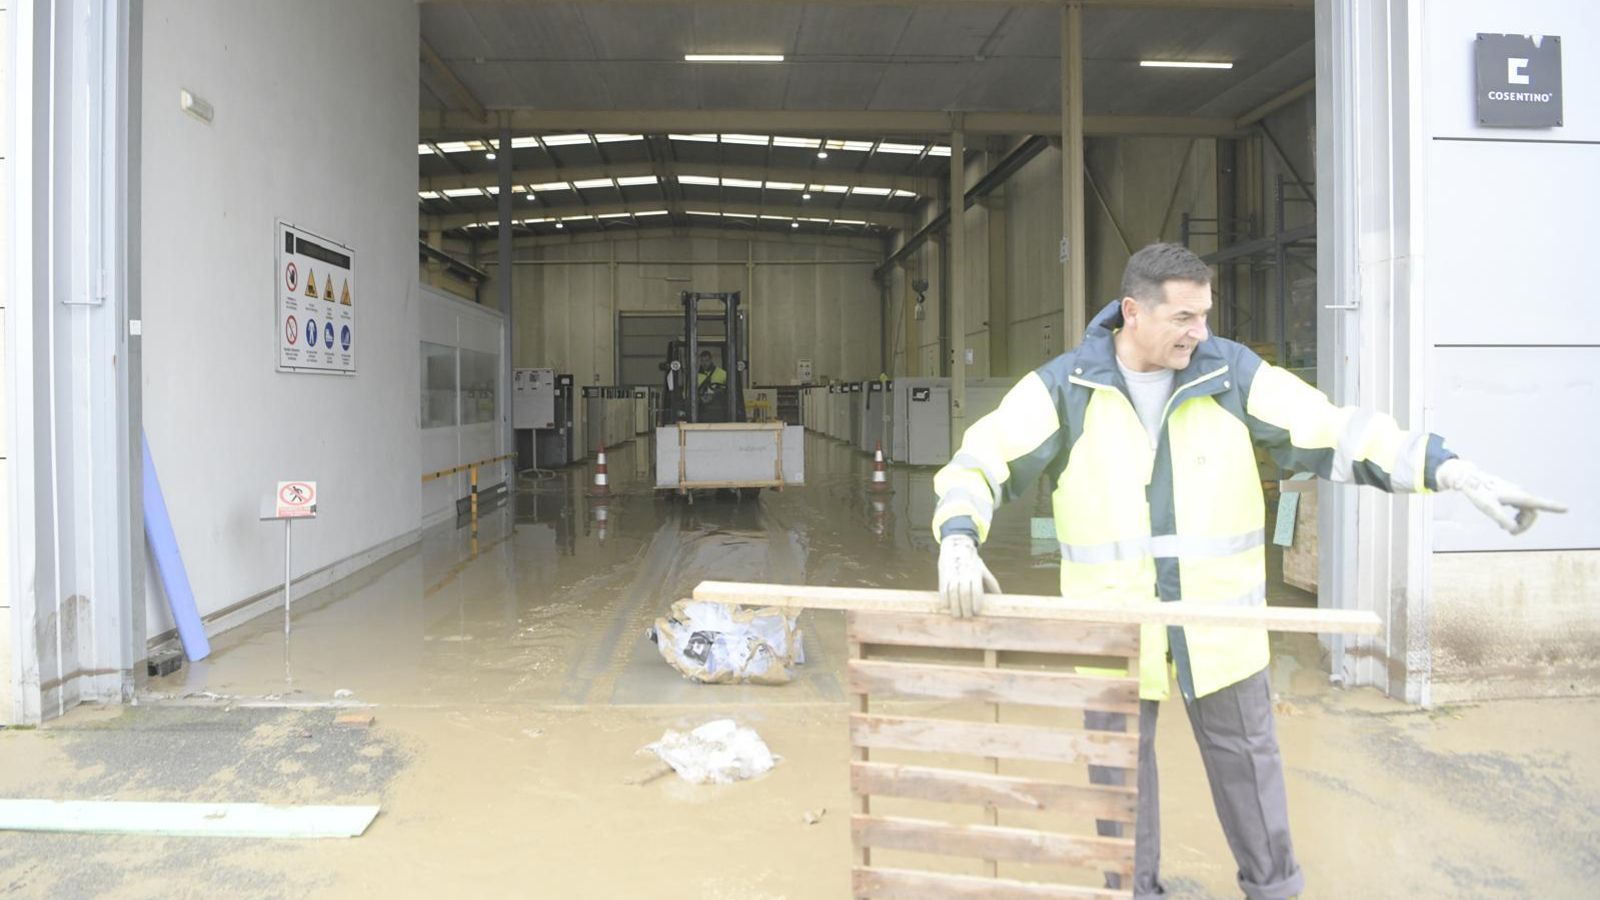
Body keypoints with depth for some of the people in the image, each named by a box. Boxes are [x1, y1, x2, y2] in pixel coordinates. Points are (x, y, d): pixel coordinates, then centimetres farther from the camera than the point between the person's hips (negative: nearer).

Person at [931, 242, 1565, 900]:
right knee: (1117, 774, 12)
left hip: (1217, 619, 1)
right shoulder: (1064, 386, -9)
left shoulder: (1232, 373, -6)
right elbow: (979, 463, -11)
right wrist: (958, 542, -29)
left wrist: (1457, 472, -16)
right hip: (1111, 622, -1)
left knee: (1246, 758, 17)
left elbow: (1338, 434, -6)